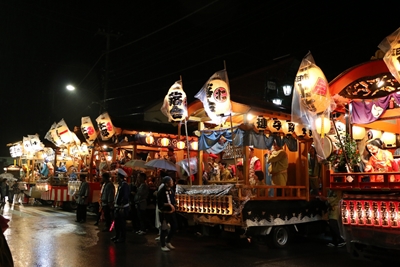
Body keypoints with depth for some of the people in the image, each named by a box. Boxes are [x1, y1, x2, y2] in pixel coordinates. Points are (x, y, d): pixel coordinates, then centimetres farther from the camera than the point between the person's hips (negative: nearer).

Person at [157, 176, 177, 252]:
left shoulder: (171, 190, 3)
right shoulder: (161, 192, -20)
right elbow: (160, 204, -21)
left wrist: (173, 206, 0)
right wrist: (168, 204, -24)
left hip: (171, 212, 7)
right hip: (164, 213, -7)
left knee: (174, 227, 13)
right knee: (164, 229, 3)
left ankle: (168, 242, 34)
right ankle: (163, 246, 21)